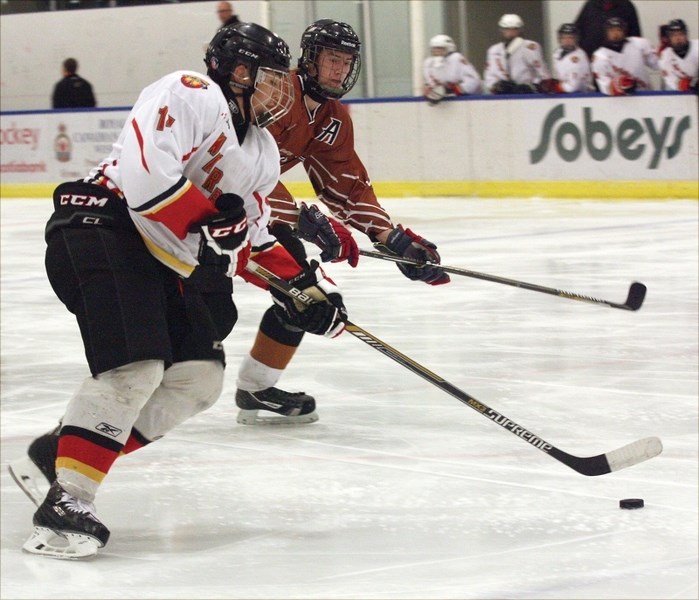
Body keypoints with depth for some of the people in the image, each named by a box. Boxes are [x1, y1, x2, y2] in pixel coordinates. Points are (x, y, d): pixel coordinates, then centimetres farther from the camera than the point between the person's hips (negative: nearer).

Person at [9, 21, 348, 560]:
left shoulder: (262, 152, 20)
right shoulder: (190, 94, -10)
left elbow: (254, 236, 25)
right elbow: (146, 171, -25)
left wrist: (305, 284, 12)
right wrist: (206, 226, -23)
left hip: (167, 261, 10)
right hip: (101, 227, -10)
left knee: (199, 378, 1)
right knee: (135, 367, -24)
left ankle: (57, 455, 5)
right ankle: (64, 504, -23)